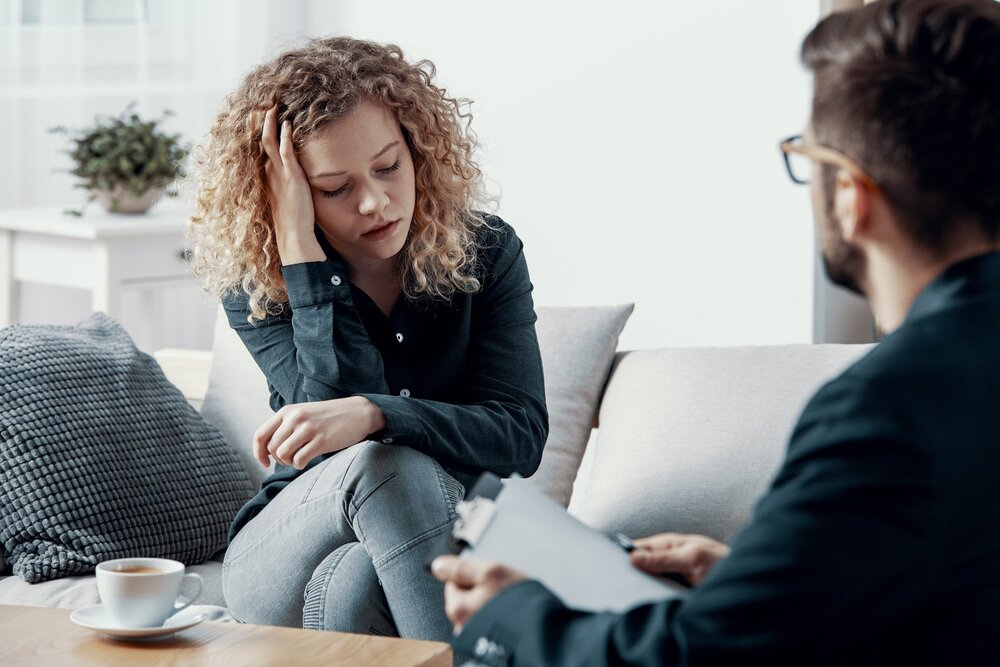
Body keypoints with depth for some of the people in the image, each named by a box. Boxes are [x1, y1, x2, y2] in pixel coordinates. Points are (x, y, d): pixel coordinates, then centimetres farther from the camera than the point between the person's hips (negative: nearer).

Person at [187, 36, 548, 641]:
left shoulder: (486, 252, -4)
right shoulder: (254, 286, -7)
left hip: (448, 559, 0)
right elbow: (350, 432, -22)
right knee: (383, 463, -34)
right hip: (288, 557, 0)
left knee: (358, 586, -36)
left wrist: (372, 413, -33)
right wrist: (300, 251, -24)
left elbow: (522, 436, -16)